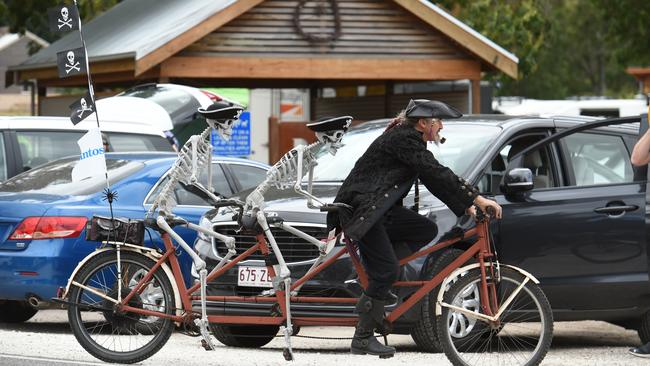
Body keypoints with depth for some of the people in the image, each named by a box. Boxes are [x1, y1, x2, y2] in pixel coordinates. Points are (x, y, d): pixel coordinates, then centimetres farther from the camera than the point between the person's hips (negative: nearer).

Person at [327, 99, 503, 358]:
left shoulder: (408, 140, 16)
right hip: (360, 209, -10)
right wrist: (477, 199, -26)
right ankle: (363, 339, -8)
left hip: (379, 210, 10)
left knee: (427, 230, 1)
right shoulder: (404, 140, -16)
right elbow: (438, 174, -24)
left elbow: (434, 179, 20)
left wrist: (465, 207, 15)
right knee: (387, 270, -14)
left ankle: (377, 287, 4)